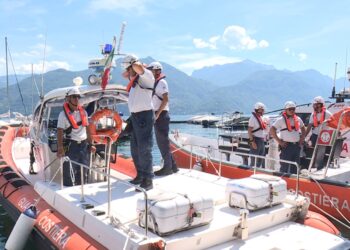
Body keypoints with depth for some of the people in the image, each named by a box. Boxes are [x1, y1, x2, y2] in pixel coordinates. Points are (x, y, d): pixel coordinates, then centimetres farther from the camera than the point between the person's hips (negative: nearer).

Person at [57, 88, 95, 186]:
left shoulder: (83, 112, 11)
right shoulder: (63, 114, -6)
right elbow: (60, 132, -12)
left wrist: (90, 144, 14)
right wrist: (60, 148, -22)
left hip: (84, 145, 6)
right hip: (71, 145, -5)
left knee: (83, 172, 12)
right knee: (69, 172, -5)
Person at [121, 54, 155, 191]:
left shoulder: (147, 75, -8)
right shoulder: (134, 78, 17)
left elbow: (137, 67, -27)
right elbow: (124, 74, 36)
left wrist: (137, 64, -6)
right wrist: (129, 70, 18)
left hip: (144, 115, -9)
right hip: (134, 116, 10)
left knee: (144, 149, -8)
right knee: (135, 149, 16)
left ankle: (148, 181, -2)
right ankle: (141, 175, 28)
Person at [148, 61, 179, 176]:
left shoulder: (161, 82, -9)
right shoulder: (155, 83, 17)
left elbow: (166, 99, -18)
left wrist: (157, 114, -20)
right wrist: (155, 114, 11)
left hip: (162, 115, -9)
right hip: (157, 115, 9)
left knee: (163, 141, -4)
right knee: (161, 141, 12)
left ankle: (168, 167, 5)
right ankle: (172, 165, 20)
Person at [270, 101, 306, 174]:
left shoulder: (298, 119, 11)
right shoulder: (281, 120, -8)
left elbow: (303, 128, 27)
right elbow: (271, 131, -12)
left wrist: (302, 138, 13)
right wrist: (279, 141, -14)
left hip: (296, 145, 6)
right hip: (287, 146, -6)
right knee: (285, 166, -4)